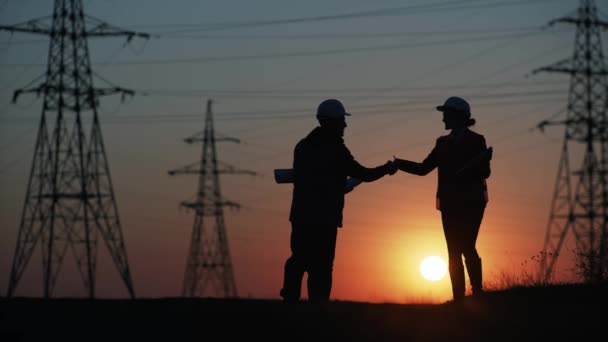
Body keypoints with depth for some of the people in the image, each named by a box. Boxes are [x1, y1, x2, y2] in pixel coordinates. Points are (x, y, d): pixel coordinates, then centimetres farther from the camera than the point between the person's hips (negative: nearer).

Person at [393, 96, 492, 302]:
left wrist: (484, 161, -27)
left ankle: (477, 293, -11)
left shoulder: (476, 140, -1)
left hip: (471, 203, -5)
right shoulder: (443, 143, 12)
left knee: (467, 248, -15)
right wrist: (399, 163, -1)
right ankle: (458, 297, 3)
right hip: (450, 204, 5)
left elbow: (485, 173, -6)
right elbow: (423, 168, 11)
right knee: (454, 252, 2)